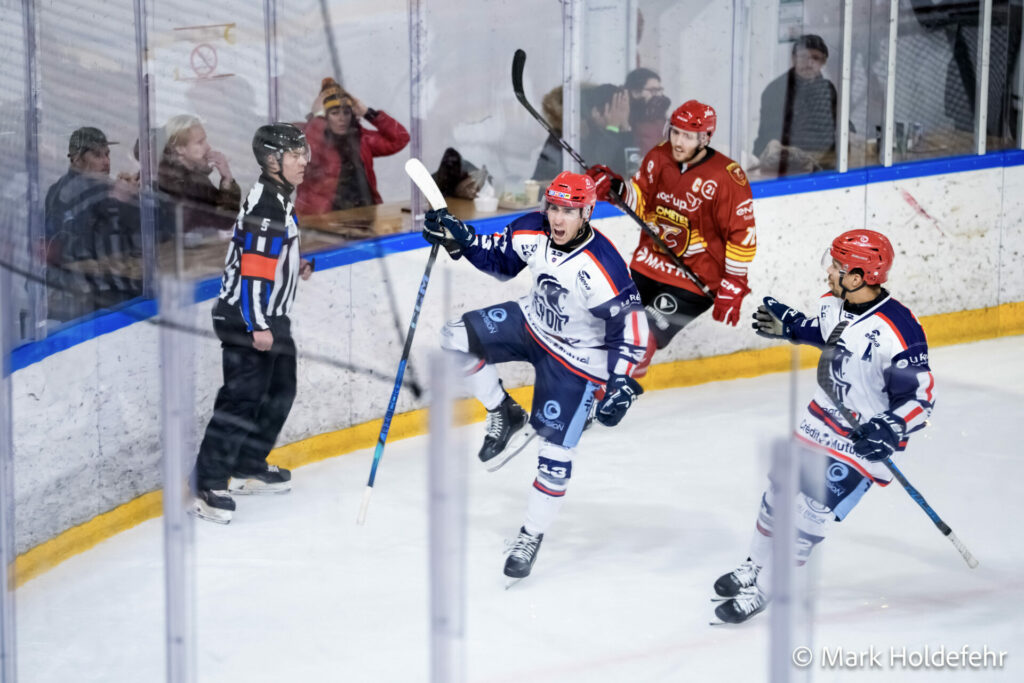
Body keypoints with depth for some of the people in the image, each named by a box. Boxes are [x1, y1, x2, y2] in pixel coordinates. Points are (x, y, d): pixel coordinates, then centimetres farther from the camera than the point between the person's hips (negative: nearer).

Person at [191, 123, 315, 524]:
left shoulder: (280, 200, 14)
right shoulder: (265, 205, -19)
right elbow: (252, 267, -24)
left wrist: (296, 266, 11)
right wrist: (257, 325, -25)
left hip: (269, 318, 11)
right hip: (247, 319, -11)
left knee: (280, 391, 18)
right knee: (243, 397, -13)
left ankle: (248, 468, 30)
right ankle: (207, 484, -12)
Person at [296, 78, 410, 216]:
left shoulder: (361, 138, 13)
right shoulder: (310, 136, -1)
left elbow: (400, 138, 12)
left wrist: (368, 113, 7)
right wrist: (318, 116, -11)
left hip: (362, 215, 4)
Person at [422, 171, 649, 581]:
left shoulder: (603, 268, -32)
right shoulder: (531, 231, -15)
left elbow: (630, 327, -25)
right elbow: (500, 260, 7)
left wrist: (622, 384, -33)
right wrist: (461, 240, -9)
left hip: (575, 356, -6)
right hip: (531, 323, 6)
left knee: (555, 451, -7)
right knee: (456, 339, -8)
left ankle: (532, 535, 14)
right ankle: (506, 419, 11)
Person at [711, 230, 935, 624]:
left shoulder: (899, 332, -29)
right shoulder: (835, 303, -7)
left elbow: (920, 397, -23)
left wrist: (889, 430, -35)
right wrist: (788, 326, 7)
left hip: (865, 438, -8)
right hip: (823, 418, 8)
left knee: (812, 512, -7)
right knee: (781, 489, 17)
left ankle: (762, 589, 9)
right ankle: (757, 566, 40)